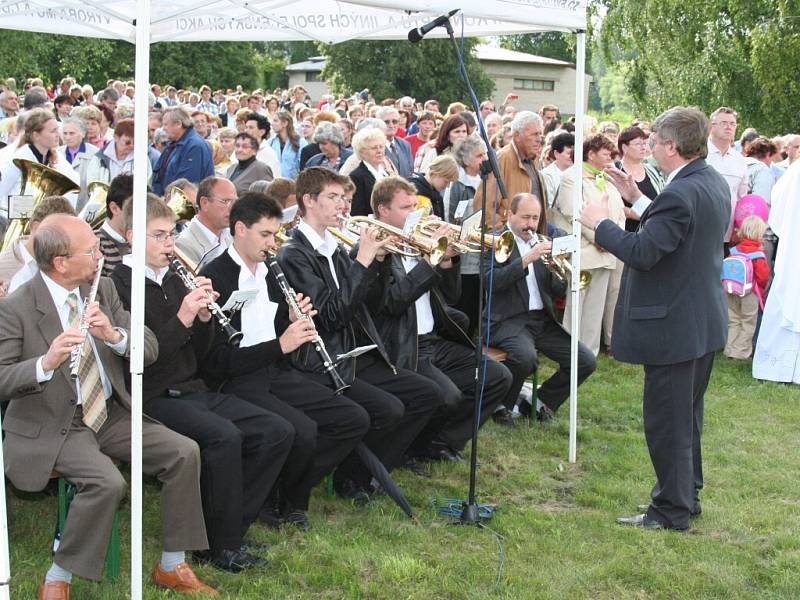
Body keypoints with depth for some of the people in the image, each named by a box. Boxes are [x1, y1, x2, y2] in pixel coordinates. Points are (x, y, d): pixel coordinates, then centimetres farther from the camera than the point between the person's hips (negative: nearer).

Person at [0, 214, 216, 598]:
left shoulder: (103, 289, 4)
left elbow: (150, 349, 0)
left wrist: (114, 335, -21)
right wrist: (46, 362, -36)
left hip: (110, 414, 6)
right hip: (51, 427, -6)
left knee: (184, 452, -12)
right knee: (107, 482, -31)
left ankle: (172, 566, 1)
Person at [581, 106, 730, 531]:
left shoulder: (680, 195, -25)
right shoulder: (714, 183, 5)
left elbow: (641, 253, -27)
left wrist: (601, 224, -13)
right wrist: (638, 200, 13)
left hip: (673, 326, -10)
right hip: (705, 320, 10)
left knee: (666, 420, 2)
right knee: (686, 414, 22)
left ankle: (672, 511, 11)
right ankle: (686, 492, 36)